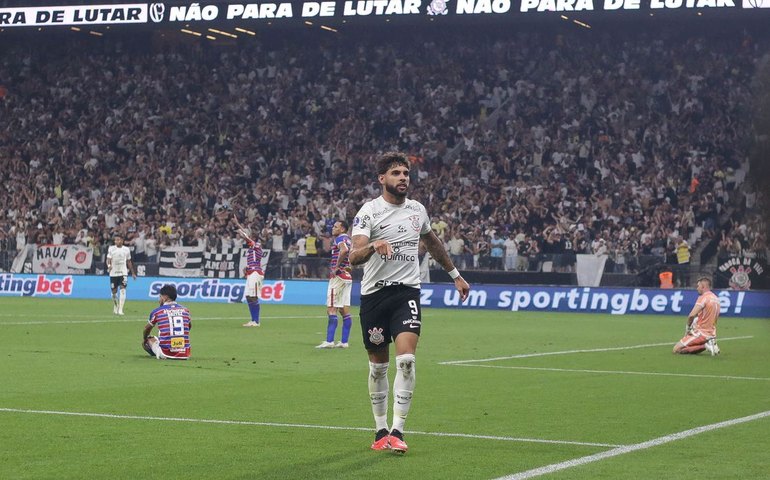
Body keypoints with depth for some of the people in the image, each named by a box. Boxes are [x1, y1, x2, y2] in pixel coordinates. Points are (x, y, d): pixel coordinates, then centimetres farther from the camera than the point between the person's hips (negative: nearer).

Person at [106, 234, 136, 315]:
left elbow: (129, 262, 14)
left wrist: (133, 273, 16)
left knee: (122, 290, -16)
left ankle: (120, 310, -20)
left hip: (123, 272, 0)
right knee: (114, 292, 8)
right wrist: (109, 265, -32)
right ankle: (115, 307, 33)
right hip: (113, 273, 0)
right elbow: (108, 259, -9)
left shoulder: (126, 249, 4)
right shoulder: (111, 249, -1)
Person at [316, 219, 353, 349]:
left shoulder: (340, 239, -10)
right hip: (348, 277, 9)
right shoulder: (348, 239, 18)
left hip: (338, 276, -9)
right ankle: (344, 342, 10)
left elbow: (344, 250, -31)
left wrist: (337, 266, -22)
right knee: (345, 310, 9)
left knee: (331, 309, -10)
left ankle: (329, 341, -15)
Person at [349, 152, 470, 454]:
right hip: (374, 293, -2)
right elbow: (353, 257, -21)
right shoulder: (369, 212, -7)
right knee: (378, 365, 6)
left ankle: (397, 431, -14)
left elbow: (433, 243, 28)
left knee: (406, 358, -17)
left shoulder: (417, 210, 8)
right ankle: (381, 430, 21)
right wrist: (373, 246, -42)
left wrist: (455, 275, 35)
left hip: (407, 292, 2)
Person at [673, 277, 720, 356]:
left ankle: (704, 346, -17)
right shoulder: (716, 299, 13)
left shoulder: (703, 298, -15)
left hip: (701, 333, -9)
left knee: (676, 349, -9)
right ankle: (709, 344, 2)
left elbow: (691, 315, -25)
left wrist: (688, 327, -7)